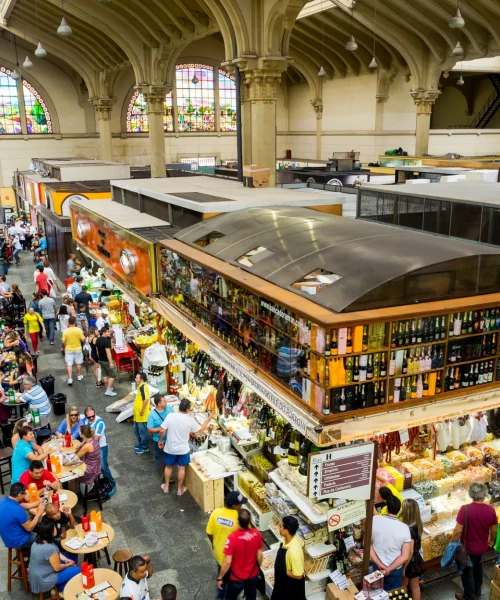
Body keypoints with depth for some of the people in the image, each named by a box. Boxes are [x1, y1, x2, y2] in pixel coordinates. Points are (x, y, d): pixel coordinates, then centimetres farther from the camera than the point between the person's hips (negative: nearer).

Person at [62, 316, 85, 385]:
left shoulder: (66, 331, -14)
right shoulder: (79, 330, -16)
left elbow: (63, 342, -9)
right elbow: (83, 340, -12)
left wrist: (64, 348, 10)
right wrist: (84, 337, 11)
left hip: (69, 349, -1)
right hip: (78, 349, 1)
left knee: (69, 364, 3)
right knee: (78, 363, 18)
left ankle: (70, 379, -3)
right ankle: (79, 376, 32)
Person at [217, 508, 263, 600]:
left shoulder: (232, 538, -31)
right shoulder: (257, 534, -18)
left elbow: (227, 562, -25)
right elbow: (259, 556, -5)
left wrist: (220, 578, -10)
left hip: (237, 578, -3)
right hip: (253, 576, 3)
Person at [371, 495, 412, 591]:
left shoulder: (374, 520, -16)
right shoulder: (404, 528, -18)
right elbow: (405, 557, -17)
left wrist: (379, 564, -14)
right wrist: (389, 569, -16)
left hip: (376, 567, 1)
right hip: (395, 570, -1)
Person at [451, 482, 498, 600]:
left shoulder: (465, 509, -27)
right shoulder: (491, 510, -14)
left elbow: (458, 531, -25)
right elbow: (494, 530, 1)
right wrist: (492, 541, 21)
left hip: (468, 548, -5)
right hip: (482, 547, 5)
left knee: (467, 571, 16)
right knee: (478, 568, 29)